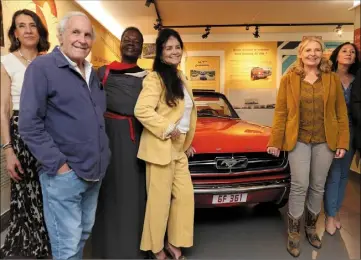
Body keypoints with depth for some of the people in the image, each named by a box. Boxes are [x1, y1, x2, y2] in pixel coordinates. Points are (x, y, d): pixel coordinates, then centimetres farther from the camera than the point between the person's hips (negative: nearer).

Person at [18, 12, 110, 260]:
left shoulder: (92, 73, 14)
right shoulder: (42, 68, -10)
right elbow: (29, 124, -16)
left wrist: (102, 156, 11)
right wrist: (58, 164, -18)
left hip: (95, 171, 7)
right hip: (65, 174, -7)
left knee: (84, 233, 21)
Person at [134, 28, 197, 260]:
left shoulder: (181, 79, 14)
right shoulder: (155, 78, -12)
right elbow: (141, 110, -25)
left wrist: (187, 142, 18)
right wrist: (167, 128, -20)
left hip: (179, 149, 8)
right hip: (160, 148, -8)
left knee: (185, 195, 11)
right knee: (160, 199, 2)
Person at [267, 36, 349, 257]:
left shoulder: (333, 79, 3)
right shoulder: (289, 79, -1)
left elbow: (341, 112, 4)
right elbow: (281, 112, -3)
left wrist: (342, 142, -2)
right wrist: (275, 142, -6)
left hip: (324, 141, 2)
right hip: (298, 140, -2)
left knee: (318, 187, 12)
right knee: (300, 186, -4)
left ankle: (311, 228, 32)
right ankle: (294, 233, 13)